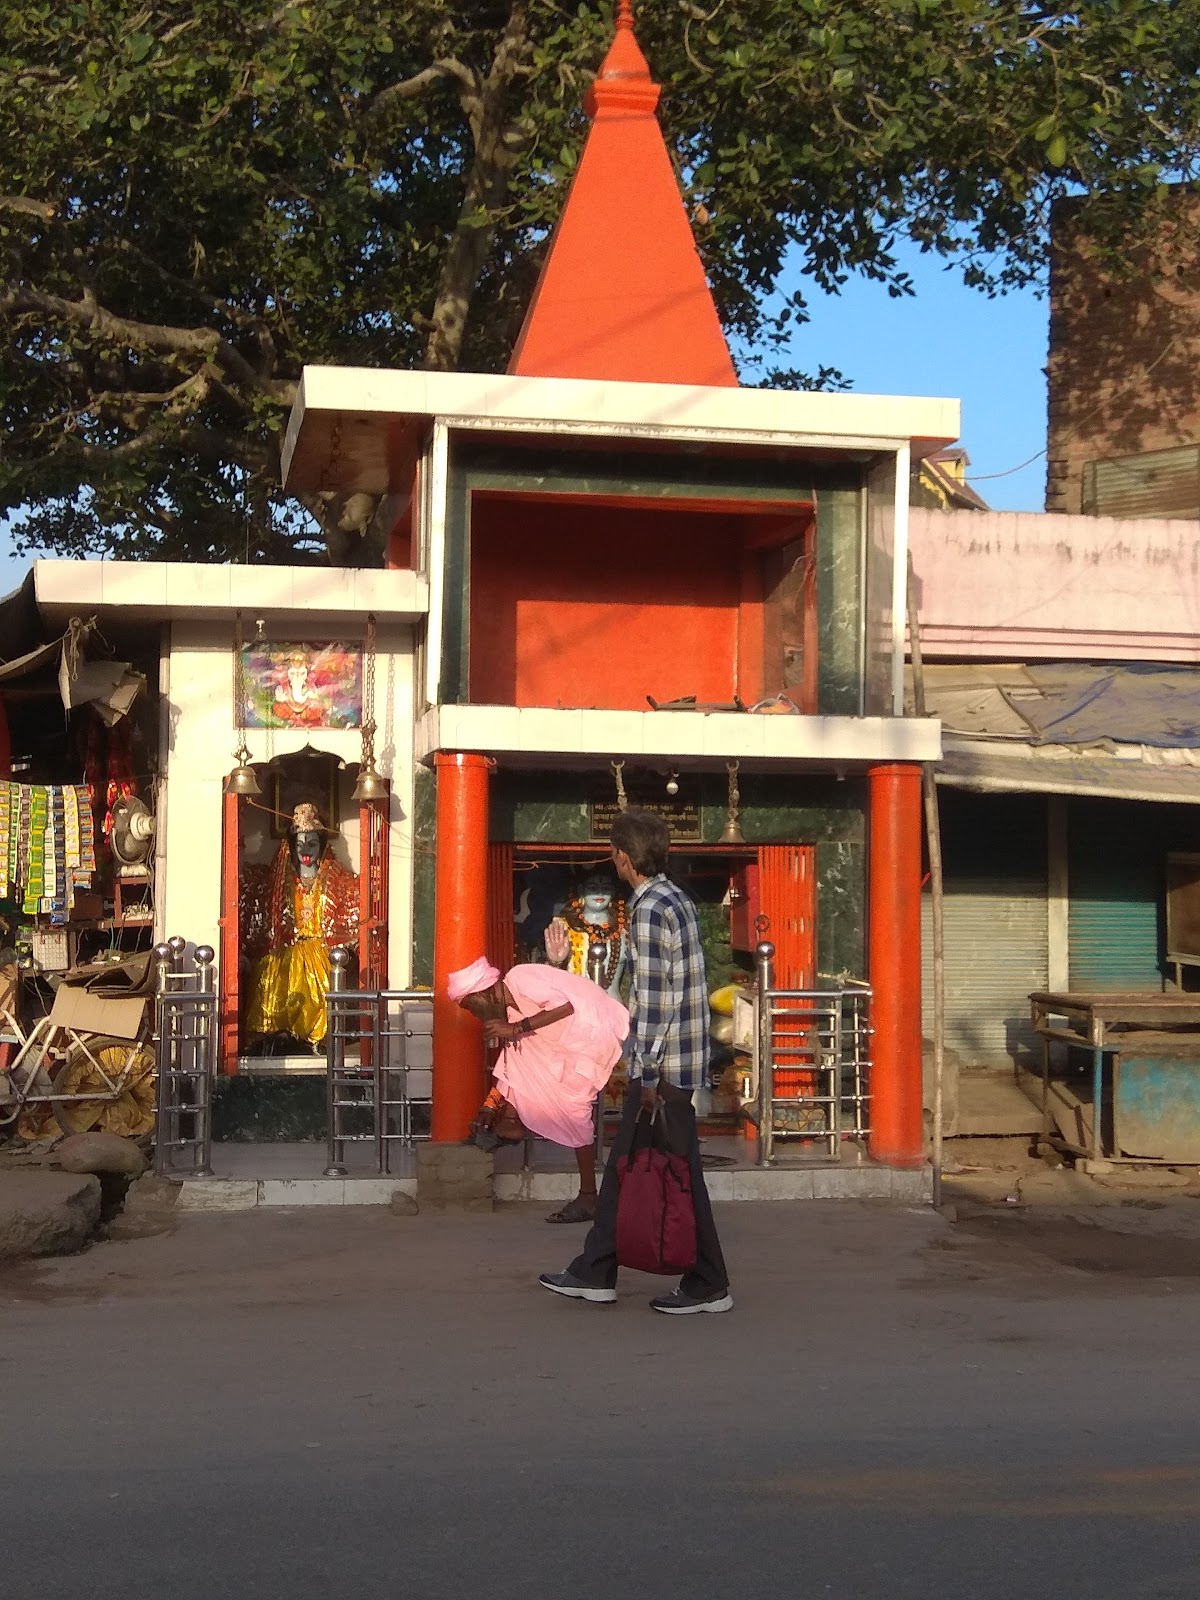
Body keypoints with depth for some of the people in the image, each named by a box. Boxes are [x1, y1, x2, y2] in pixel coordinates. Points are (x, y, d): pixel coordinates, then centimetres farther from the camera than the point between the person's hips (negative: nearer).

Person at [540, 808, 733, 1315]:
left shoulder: (648, 910, -17)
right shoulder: (676, 899, 13)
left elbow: (652, 997, -20)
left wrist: (647, 1074, -18)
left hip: (662, 1063, -10)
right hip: (682, 1055, 10)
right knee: (624, 1163, 14)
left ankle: (708, 1286, 6)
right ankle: (595, 1272, 21)